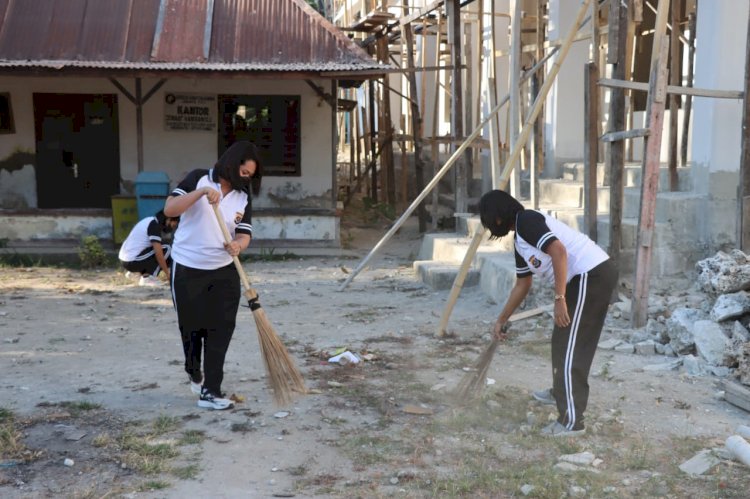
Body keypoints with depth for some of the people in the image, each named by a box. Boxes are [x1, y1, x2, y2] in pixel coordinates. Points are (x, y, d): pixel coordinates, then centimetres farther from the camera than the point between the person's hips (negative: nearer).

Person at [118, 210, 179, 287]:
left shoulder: (150, 221, 16)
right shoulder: (155, 225, -13)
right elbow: (158, 252, -18)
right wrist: (167, 273, -10)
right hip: (133, 261, -9)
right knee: (167, 250, -4)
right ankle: (147, 277, -8)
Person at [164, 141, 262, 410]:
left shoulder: (243, 197, 4)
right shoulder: (200, 179, -9)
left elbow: (244, 234, -2)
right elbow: (169, 209, -19)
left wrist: (238, 245, -26)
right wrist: (201, 192, -31)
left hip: (224, 271, 3)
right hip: (188, 269, -3)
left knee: (221, 330, -2)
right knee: (191, 327, 10)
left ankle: (210, 391, 5)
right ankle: (194, 373, 38)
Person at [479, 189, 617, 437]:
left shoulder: (527, 220, -11)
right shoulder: (519, 241, 19)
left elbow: (559, 251, -24)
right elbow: (522, 285, 28)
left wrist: (559, 299, -23)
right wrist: (502, 319, 34)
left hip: (592, 275, -10)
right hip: (589, 277, 10)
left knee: (570, 347, -7)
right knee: (563, 340, 25)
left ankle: (571, 421, -4)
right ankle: (560, 392, 44)